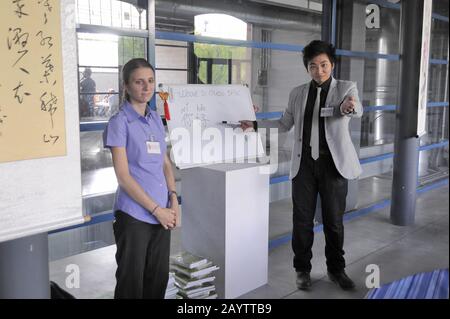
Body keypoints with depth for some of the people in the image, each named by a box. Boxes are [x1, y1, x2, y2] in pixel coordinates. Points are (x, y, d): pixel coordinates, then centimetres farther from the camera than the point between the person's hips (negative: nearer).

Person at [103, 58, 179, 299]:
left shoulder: (156, 119, 11)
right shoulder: (119, 122, -8)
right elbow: (123, 176, -13)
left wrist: (173, 198, 0)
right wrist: (156, 209, -13)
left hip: (163, 212, 6)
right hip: (134, 215, -5)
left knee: (159, 277, 14)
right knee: (132, 280, 8)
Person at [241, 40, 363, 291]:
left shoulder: (346, 88, -1)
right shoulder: (298, 93, 7)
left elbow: (358, 110, -23)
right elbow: (285, 124, 17)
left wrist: (348, 108, -46)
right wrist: (255, 124, 7)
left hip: (334, 164, -2)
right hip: (304, 163, 2)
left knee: (334, 220, 7)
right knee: (302, 220, 6)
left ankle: (336, 269, 25)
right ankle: (303, 269, 22)